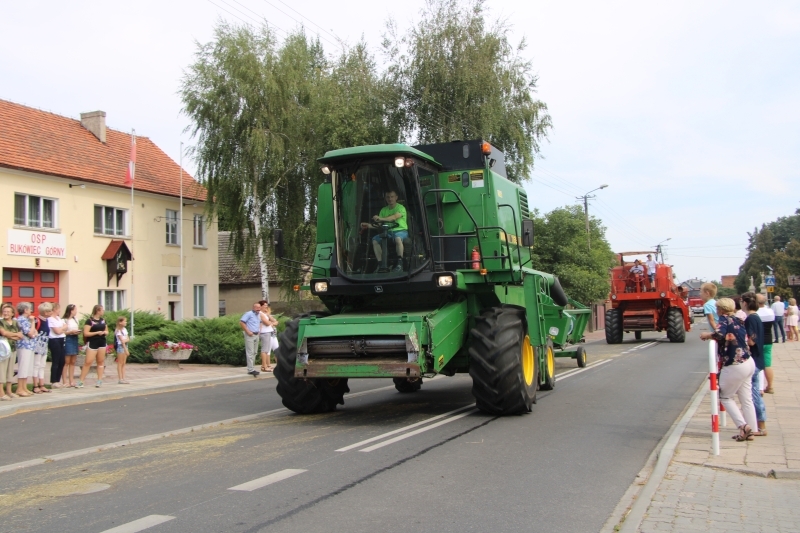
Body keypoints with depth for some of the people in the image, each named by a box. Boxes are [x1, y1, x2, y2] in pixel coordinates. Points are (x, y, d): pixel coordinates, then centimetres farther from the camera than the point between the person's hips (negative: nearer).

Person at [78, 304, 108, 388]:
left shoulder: (103, 320, 11)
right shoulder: (89, 321, -9)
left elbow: (107, 331, 19)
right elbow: (86, 333, -14)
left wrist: (104, 332, -4)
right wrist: (97, 332, -19)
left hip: (102, 343, 6)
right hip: (92, 343, -6)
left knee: (101, 361, 6)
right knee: (88, 362, -7)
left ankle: (99, 380, 11)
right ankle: (80, 381, -3)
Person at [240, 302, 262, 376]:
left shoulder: (259, 315, 15)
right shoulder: (249, 314, -10)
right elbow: (241, 322, -16)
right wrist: (248, 331, -18)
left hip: (256, 335, 8)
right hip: (250, 335, -8)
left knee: (254, 352, 11)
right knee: (250, 353, -8)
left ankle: (251, 368, 18)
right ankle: (250, 369, -9)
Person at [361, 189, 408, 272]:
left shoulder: (400, 208, -4)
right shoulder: (383, 210, 14)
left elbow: (394, 217, -25)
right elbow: (378, 224, 10)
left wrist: (381, 219, -39)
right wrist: (369, 225, -10)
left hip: (401, 231, -6)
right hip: (388, 231, 6)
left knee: (397, 238, -41)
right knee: (375, 240, -19)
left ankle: (400, 264, -33)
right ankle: (380, 264, -15)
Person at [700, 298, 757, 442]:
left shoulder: (724, 319, -11)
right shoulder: (738, 321, 13)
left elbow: (720, 334, -31)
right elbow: (745, 340, 17)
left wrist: (707, 335, -12)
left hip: (735, 366, -8)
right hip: (748, 363, 8)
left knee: (725, 397, 8)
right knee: (746, 399, 13)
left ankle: (743, 425, -1)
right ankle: (750, 431, 17)